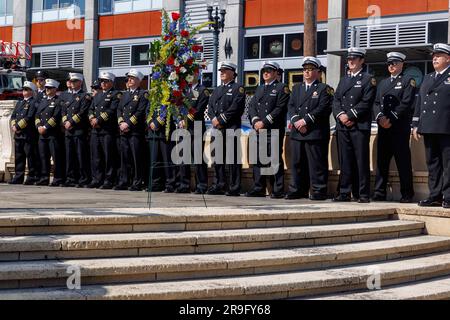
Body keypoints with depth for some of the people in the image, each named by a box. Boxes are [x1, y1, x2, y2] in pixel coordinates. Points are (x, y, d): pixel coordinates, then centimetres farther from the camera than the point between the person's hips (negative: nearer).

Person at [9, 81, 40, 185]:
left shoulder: (34, 103, -5)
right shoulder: (19, 103, 22)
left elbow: (29, 117, -15)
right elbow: (13, 115, 17)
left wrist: (18, 126, -15)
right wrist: (13, 125, -2)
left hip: (29, 134, -8)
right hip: (18, 134, 8)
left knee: (31, 156, -4)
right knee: (18, 157, 9)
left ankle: (33, 177, 0)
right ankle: (18, 177, 14)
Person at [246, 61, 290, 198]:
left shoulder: (282, 88, 1)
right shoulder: (259, 89, 22)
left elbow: (280, 108, -10)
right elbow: (252, 106, 13)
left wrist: (264, 122, -14)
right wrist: (255, 120, -6)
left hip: (274, 130, -6)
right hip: (259, 130, 6)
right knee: (258, 160, 7)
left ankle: (278, 190, -2)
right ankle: (258, 188, 13)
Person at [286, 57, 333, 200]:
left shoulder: (324, 88, 3)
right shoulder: (297, 88, 21)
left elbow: (323, 108, -9)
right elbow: (291, 106, 11)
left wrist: (306, 120, -16)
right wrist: (296, 121, -8)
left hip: (316, 133, -5)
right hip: (297, 133, 5)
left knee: (317, 163, -5)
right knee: (297, 162, 6)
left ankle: (319, 191, -1)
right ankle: (297, 190, 13)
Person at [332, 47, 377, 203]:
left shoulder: (368, 79, 2)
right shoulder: (343, 80, 21)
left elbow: (366, 102, -8)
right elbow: (336, 100, 13)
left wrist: (349, 116, -14)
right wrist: (340, 115, -6)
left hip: (360, 126, -5)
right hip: (343, 126, 5)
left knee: (362, 161, -4)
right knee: (345, 161, 7)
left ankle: (364, 194, -2)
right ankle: (344, 193, 11)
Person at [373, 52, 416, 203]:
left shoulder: (408, 81, 3)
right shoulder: (383, 83, 22)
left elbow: (406, 103, -8)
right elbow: (376, 103, 13)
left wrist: (391, 119, -14)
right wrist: (380, 117, -7)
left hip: (400, 127, -5)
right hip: (383, 127, 5)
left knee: (403, 161, -4)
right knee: (382, 160, 3)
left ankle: (407, 194, 1)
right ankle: (379, 193, 7)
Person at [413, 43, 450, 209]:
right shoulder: (428, 78, 22)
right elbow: (419, 102, 20)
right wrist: (416, 125, 14)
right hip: (428, 128, 7)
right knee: (432, 164, 8)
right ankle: (435, 196, 13)